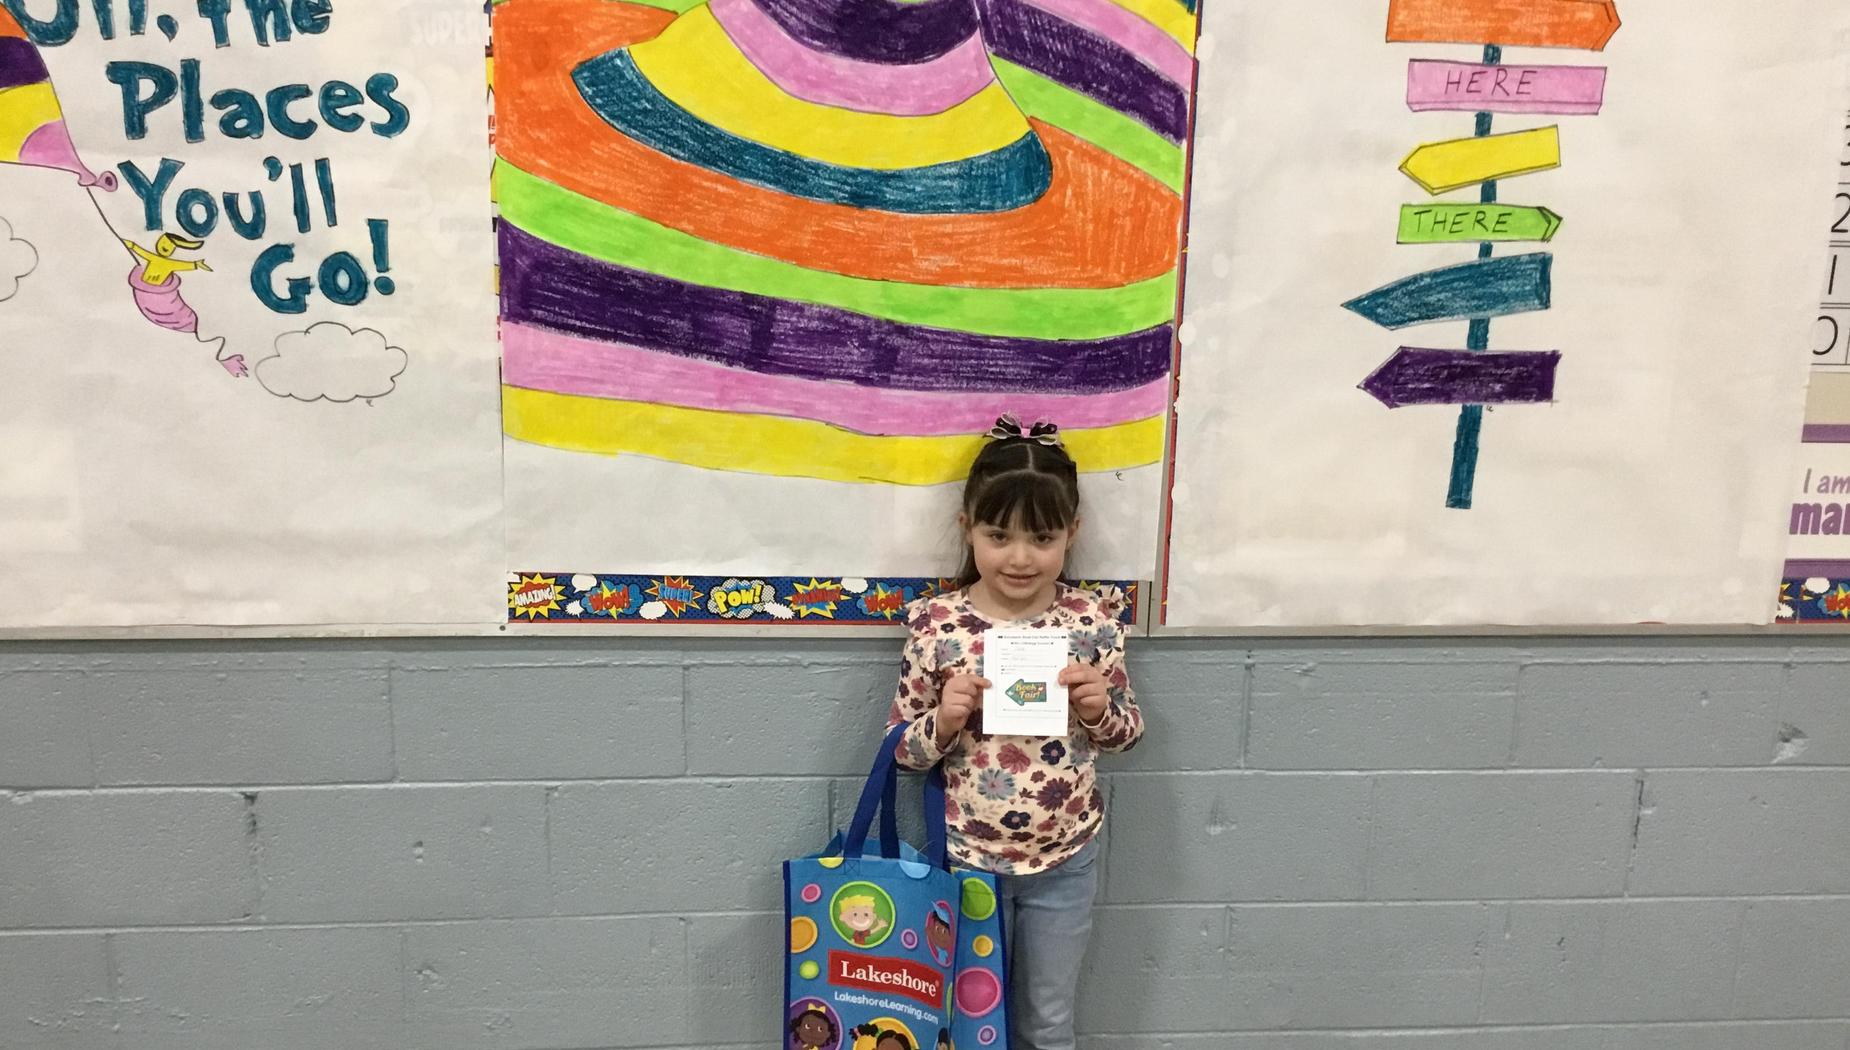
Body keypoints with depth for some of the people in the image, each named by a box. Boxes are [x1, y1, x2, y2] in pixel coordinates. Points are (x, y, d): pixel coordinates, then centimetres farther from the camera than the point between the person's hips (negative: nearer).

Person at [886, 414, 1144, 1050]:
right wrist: (944, 720, -24)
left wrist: (1099, 707, -18)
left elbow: (1126, 733, 3)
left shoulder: (1091, 618, -10)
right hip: (968, 855, -1)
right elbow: (902, 747, -4)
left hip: (1065, 859, 1)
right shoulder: (936, 624, -13)